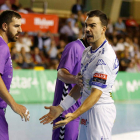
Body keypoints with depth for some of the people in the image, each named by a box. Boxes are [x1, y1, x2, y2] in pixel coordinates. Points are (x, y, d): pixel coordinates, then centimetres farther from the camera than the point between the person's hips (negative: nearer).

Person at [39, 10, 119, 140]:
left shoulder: (106, 56, -17)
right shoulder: (87, 52, 13)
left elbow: (96, 93, -24)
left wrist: (74, 115, -32)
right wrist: (60, 108, 12)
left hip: (100, 109, -9)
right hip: (87, 109, 9)